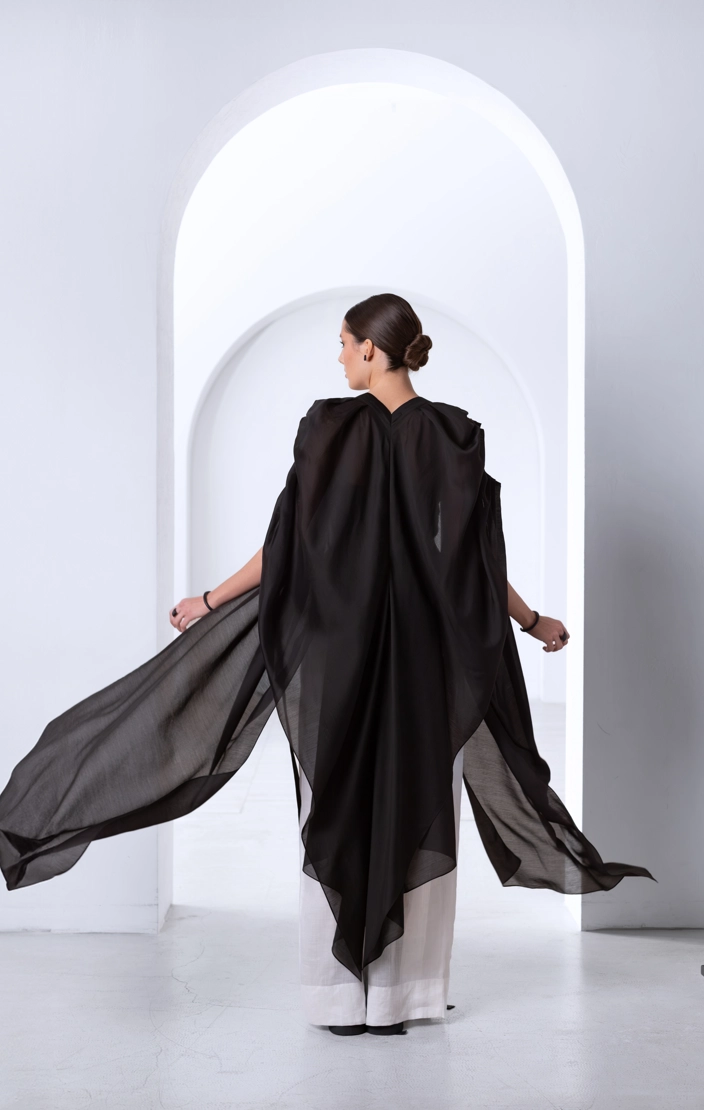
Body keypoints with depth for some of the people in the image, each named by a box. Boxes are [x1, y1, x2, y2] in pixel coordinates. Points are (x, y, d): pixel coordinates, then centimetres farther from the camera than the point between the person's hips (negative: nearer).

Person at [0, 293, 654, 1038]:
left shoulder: (333, 427, -9)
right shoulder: (455, 436, -1)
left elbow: (290, 543, -9)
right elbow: (478, 558, 0)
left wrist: (211, 603, 3)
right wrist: (534, 622, 16)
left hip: (341, 649, -2)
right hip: (429, 655, 2)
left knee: (341, 809, 7)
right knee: (417, 810, 10)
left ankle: (344, 993, 12)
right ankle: (404, 989, 15)